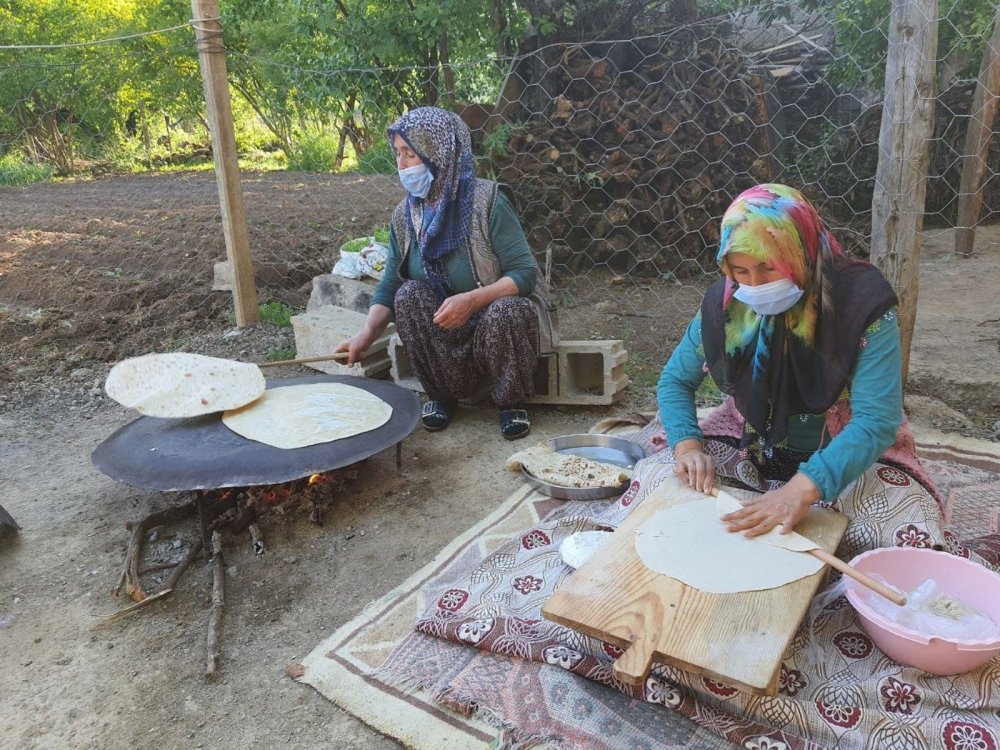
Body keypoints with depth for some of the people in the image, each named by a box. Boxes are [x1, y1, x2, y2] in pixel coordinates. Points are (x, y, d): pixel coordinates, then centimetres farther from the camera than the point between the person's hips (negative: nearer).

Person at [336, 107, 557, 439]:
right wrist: (367, 334, -21)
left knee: (507, 310, -36)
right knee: (409, 295, -24)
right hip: (445, 329, 4)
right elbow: (389, 287, -4)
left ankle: (510, 402, -8)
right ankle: (442, 394, -6)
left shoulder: (487, 201, -19)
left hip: (501, 321, -3)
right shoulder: (405, 215, -4)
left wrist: (473, 299, -36)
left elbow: (525, 273, -21)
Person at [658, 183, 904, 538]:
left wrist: (802, 489, -41)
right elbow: (676, 381, 0)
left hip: (842, 458, -2)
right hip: (748, 448, 3)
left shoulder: (861, 304, -22)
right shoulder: (724, 303, -11)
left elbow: (877, 420, -28)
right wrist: (688, 445, -20)